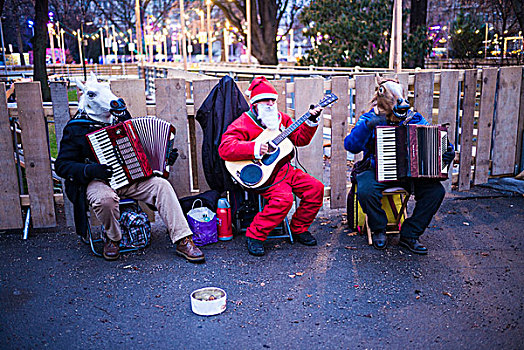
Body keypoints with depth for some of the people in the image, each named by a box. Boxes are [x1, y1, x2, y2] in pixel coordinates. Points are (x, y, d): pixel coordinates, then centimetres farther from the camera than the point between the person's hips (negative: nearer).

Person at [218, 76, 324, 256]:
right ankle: (255, 235, -11)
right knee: (283, 198, -31)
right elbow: (225, 148, -22)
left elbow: (300, 139, 15)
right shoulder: (243, 124, -8)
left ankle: (298, 229, 13)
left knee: (316, 188, -5)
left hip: (285, 169, 8)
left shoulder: (281, 118, 15)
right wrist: (254, 148, -30)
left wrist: (311, 121, -1)